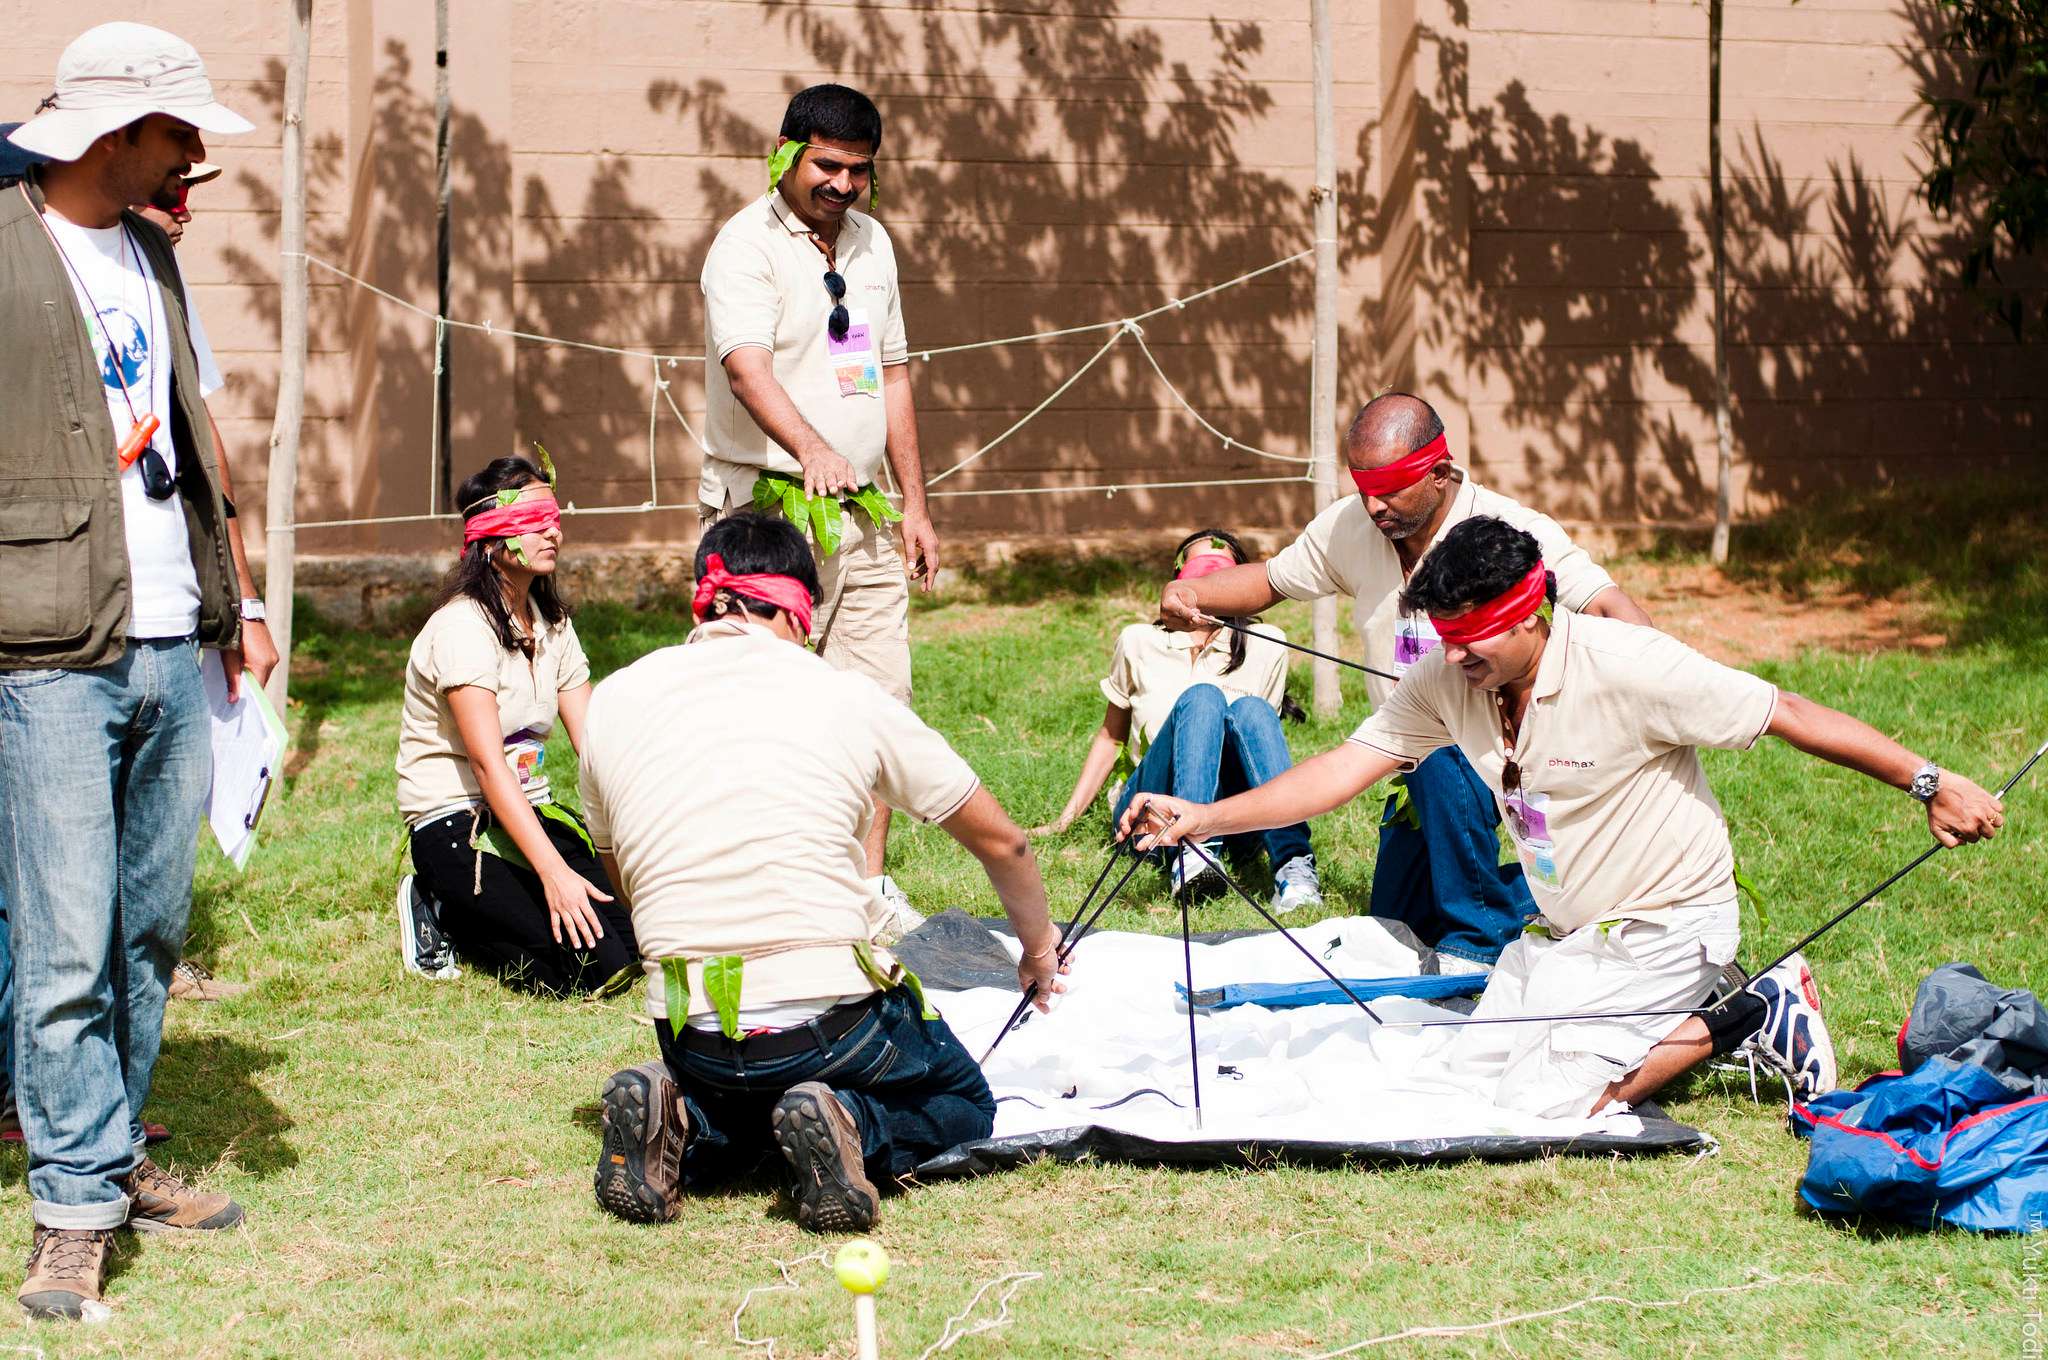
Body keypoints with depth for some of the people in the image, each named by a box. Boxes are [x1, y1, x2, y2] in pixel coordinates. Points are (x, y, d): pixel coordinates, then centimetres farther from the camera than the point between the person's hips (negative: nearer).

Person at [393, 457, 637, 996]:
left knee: (641, 937, -12)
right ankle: (439, 915, 0)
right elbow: (489, 765, -25)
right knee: (595, 964, -22)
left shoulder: (552, 623, 9)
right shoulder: (462, 627, -17)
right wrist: (554, 873, -34)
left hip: (530, 812, 8)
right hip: (455, 825, -8)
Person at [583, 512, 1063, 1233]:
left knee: (742, 1094, 36)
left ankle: (683, 1124, 1)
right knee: (963, 1106, 25)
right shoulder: (846, 697, -1)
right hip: (833, 1022, -3)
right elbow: (999, 841, 11)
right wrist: (1040, 948, 30)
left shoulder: (613, 702, 5)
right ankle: (848, 1129, -8)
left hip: (690, 1032, 3)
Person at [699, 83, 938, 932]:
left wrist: (914, 503, 17)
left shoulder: (872, 242, 14)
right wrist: (809, 447, -45)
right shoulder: (747, 243, -10)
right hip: (768, 506, -7)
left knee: (878, 696, 7)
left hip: (863, 509, 7)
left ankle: (869, 883, 14)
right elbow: (747, 365, -27)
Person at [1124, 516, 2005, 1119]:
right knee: (1468, 1075, 5)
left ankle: (1747, 1022, -1)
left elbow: (1788, 715, -20)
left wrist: (1930, 784, -18)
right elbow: (1346, 767, -6)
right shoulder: (1445, 683, -7)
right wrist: (1203, 818, -16)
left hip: (1665, 926, -8)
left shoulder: (1628, 668, -26)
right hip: (1561, 932, 8)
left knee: (1541, 1104, -17)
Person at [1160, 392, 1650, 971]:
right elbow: (1270, 580, 10)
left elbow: (1611, 606, -33)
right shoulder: (1349, 528, -4)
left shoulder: (1515, 533, -23)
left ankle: (1483, 933, -21)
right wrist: (1191, 591, -11)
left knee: (1438, 760, -39)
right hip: (1422, 777, 7)